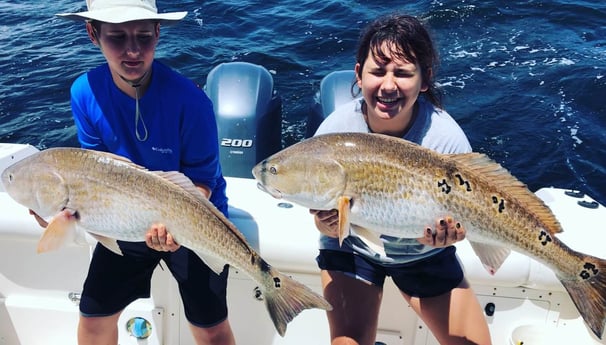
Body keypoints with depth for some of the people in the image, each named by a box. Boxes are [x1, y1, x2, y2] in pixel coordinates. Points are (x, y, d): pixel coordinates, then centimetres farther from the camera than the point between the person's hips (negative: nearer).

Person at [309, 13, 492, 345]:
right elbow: (325, 221, -14)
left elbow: (462, 217, -16)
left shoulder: (446, 137, -27)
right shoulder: (335, 130, -24)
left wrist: (447, 233, -39)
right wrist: (328, 224, -38)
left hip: (424, 253, 1)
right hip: (351, 248, 0)